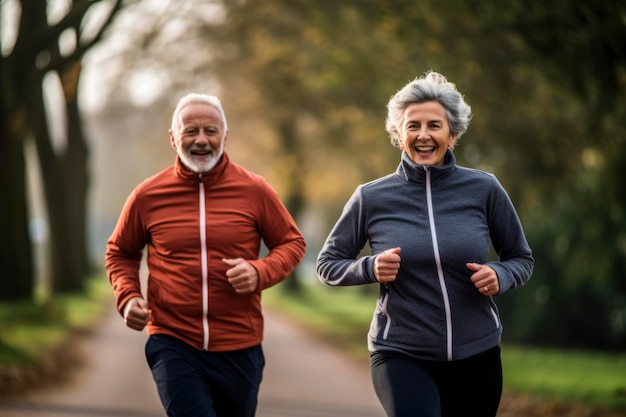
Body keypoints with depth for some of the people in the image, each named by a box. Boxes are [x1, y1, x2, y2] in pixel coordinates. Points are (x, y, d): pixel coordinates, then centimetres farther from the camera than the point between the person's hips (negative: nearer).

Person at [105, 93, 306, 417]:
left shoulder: (254, 190, -1)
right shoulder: (147, 196, 0)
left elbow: (292, 243, 8)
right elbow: (120, 253, 16)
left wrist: (260, 272, -12)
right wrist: (127, 298, -2)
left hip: (239, 349, 2)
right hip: (173, 344, -1)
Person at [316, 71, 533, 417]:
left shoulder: (484, 190, -2)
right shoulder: (371, 198, -3)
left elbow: (521, 259, 9)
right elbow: (327, 264, 6)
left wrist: (500, 275, -13)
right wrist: (370, 268, -14)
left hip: (476, 355, 2)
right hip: (400, 354, -2)